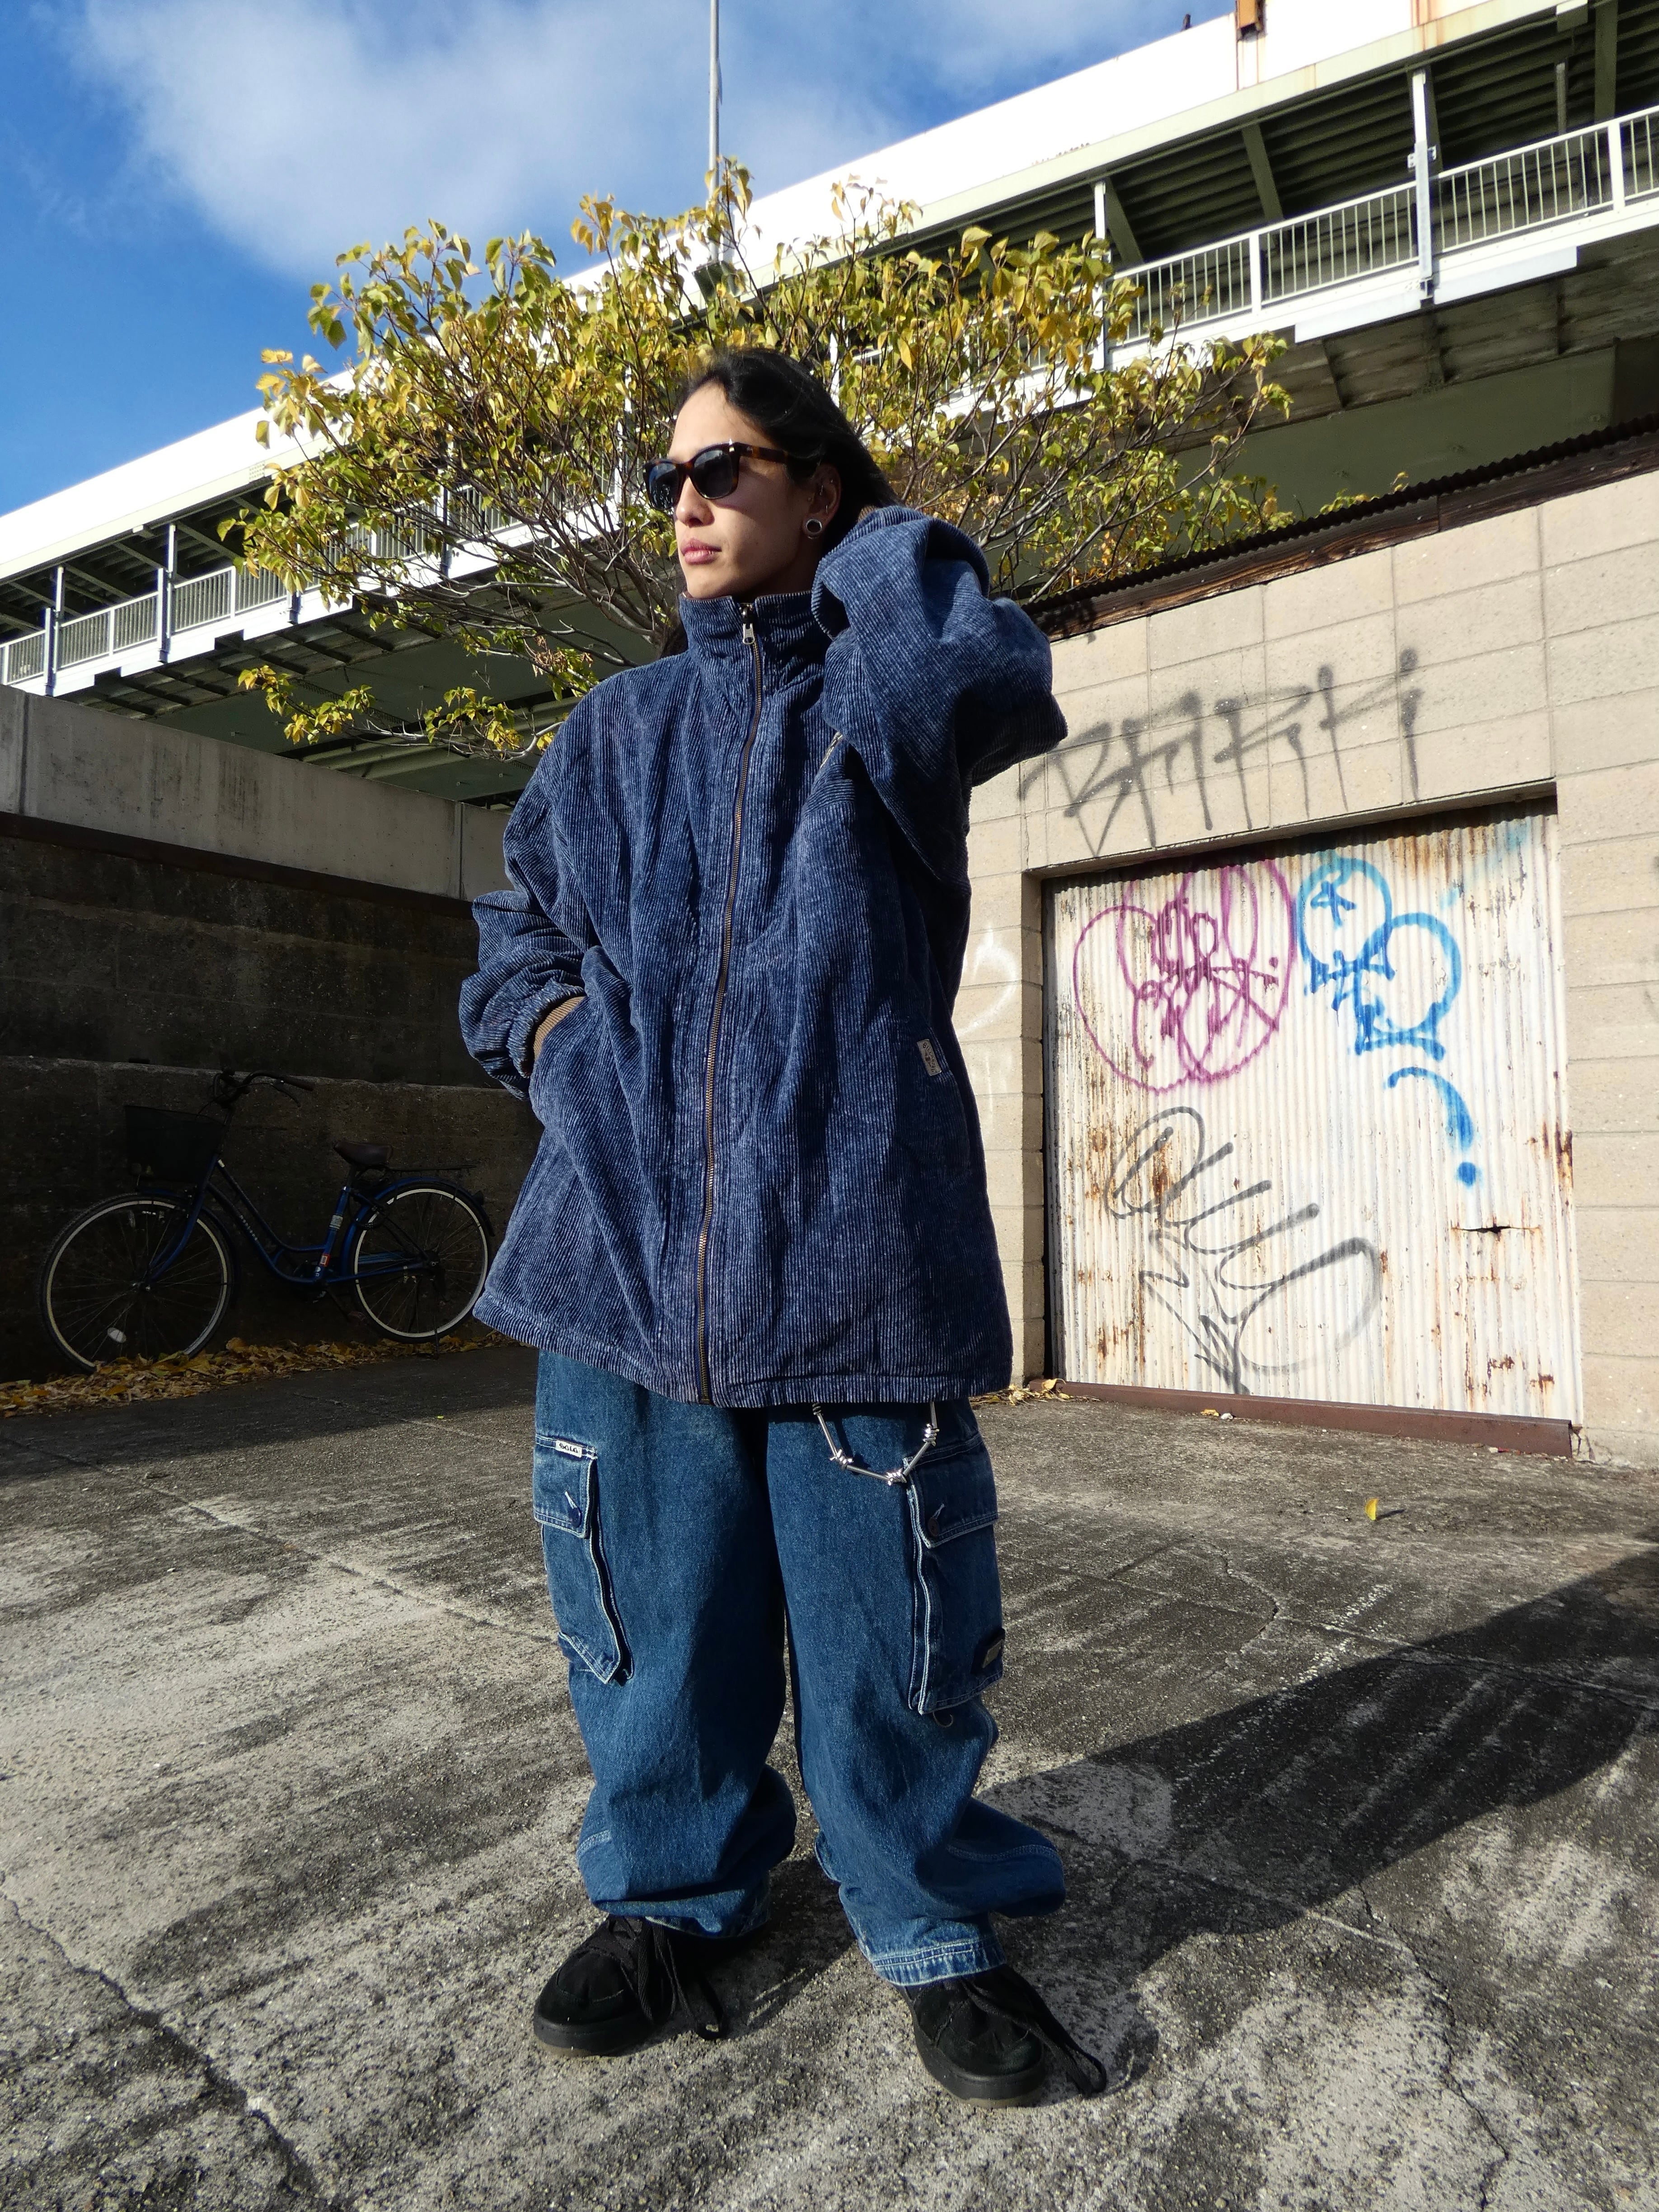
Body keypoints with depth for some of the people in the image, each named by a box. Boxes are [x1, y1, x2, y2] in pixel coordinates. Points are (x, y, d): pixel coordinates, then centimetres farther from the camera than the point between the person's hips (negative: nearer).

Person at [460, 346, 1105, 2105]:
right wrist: (551, 1027, 4)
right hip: (628, 1225, 4)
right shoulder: (616, 729, 19)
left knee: (883, 1609, 4)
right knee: (652, 1599, 13)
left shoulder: (883, 696, 7)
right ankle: (669, 1889, 37)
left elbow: (984, 678, -16)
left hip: (851, 1227, -3)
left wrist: (878, 551, 3)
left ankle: (931, 1923, 29)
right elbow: (518, 919, 26)